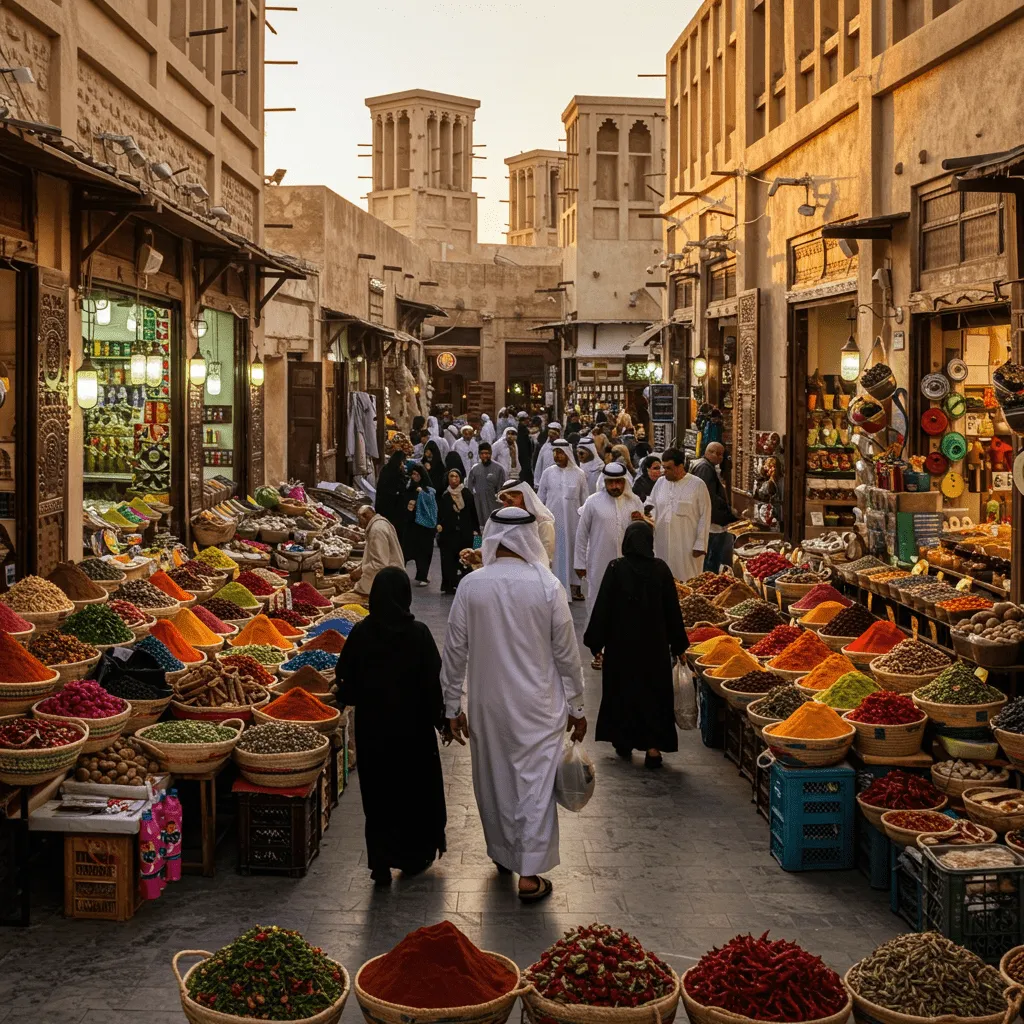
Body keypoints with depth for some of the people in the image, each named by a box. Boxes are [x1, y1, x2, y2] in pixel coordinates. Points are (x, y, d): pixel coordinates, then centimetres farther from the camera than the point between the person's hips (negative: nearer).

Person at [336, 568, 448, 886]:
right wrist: (443, 721, 1)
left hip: (372, 728, 2)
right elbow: (435, 681, -11)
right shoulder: (418, 634, -15)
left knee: (378, 793, 11)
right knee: (415, 789, 15)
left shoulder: (361, 633, -9)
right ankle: (413, 857, 26)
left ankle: (380, 862, 7)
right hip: (412, 727, -1)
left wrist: (347, 701, 20)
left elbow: (345, 678, -1)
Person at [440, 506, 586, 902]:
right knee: (536, 783, 4)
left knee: (493, 780, 18)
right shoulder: (547, 586, -12)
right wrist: (576, 706, 7)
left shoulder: (471, 585, -8)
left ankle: (502, 853, 36)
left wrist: (453, 706, 9)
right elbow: (566, 652, -5)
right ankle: (529, 874, 3)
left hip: (486, 705, 2)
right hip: (538, 706, -2)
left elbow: (455, 651, -3)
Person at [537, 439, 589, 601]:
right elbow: (540, 498, 7)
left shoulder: (579, 474, -2)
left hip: (573, 520, 0)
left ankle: (574, 586, 11)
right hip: (552, 520, 0)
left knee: (572, 550, 4)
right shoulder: (548, 473, 1)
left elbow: (585, 500, 3)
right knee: (553, 552, 3)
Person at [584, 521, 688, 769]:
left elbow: (602, 607, -9)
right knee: (654, 691, 9)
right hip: (654, 643, 1)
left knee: (622, 690, 15)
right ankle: (653, 746, 1)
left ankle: (624, 742, 24)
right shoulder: (660, 569, -6)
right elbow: (672, 609, -1)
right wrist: (678, 644, 8)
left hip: (621, 642, -1)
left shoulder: (616, 568, -11)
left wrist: (595, 642, 0)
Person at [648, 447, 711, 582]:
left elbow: (705, 516, -5)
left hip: (687, 547, -4)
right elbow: (650, 505, 21)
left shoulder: (698, 485, -5)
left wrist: (700, 544, -8)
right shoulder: (660, 483, 9)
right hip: (662, 545, 4)